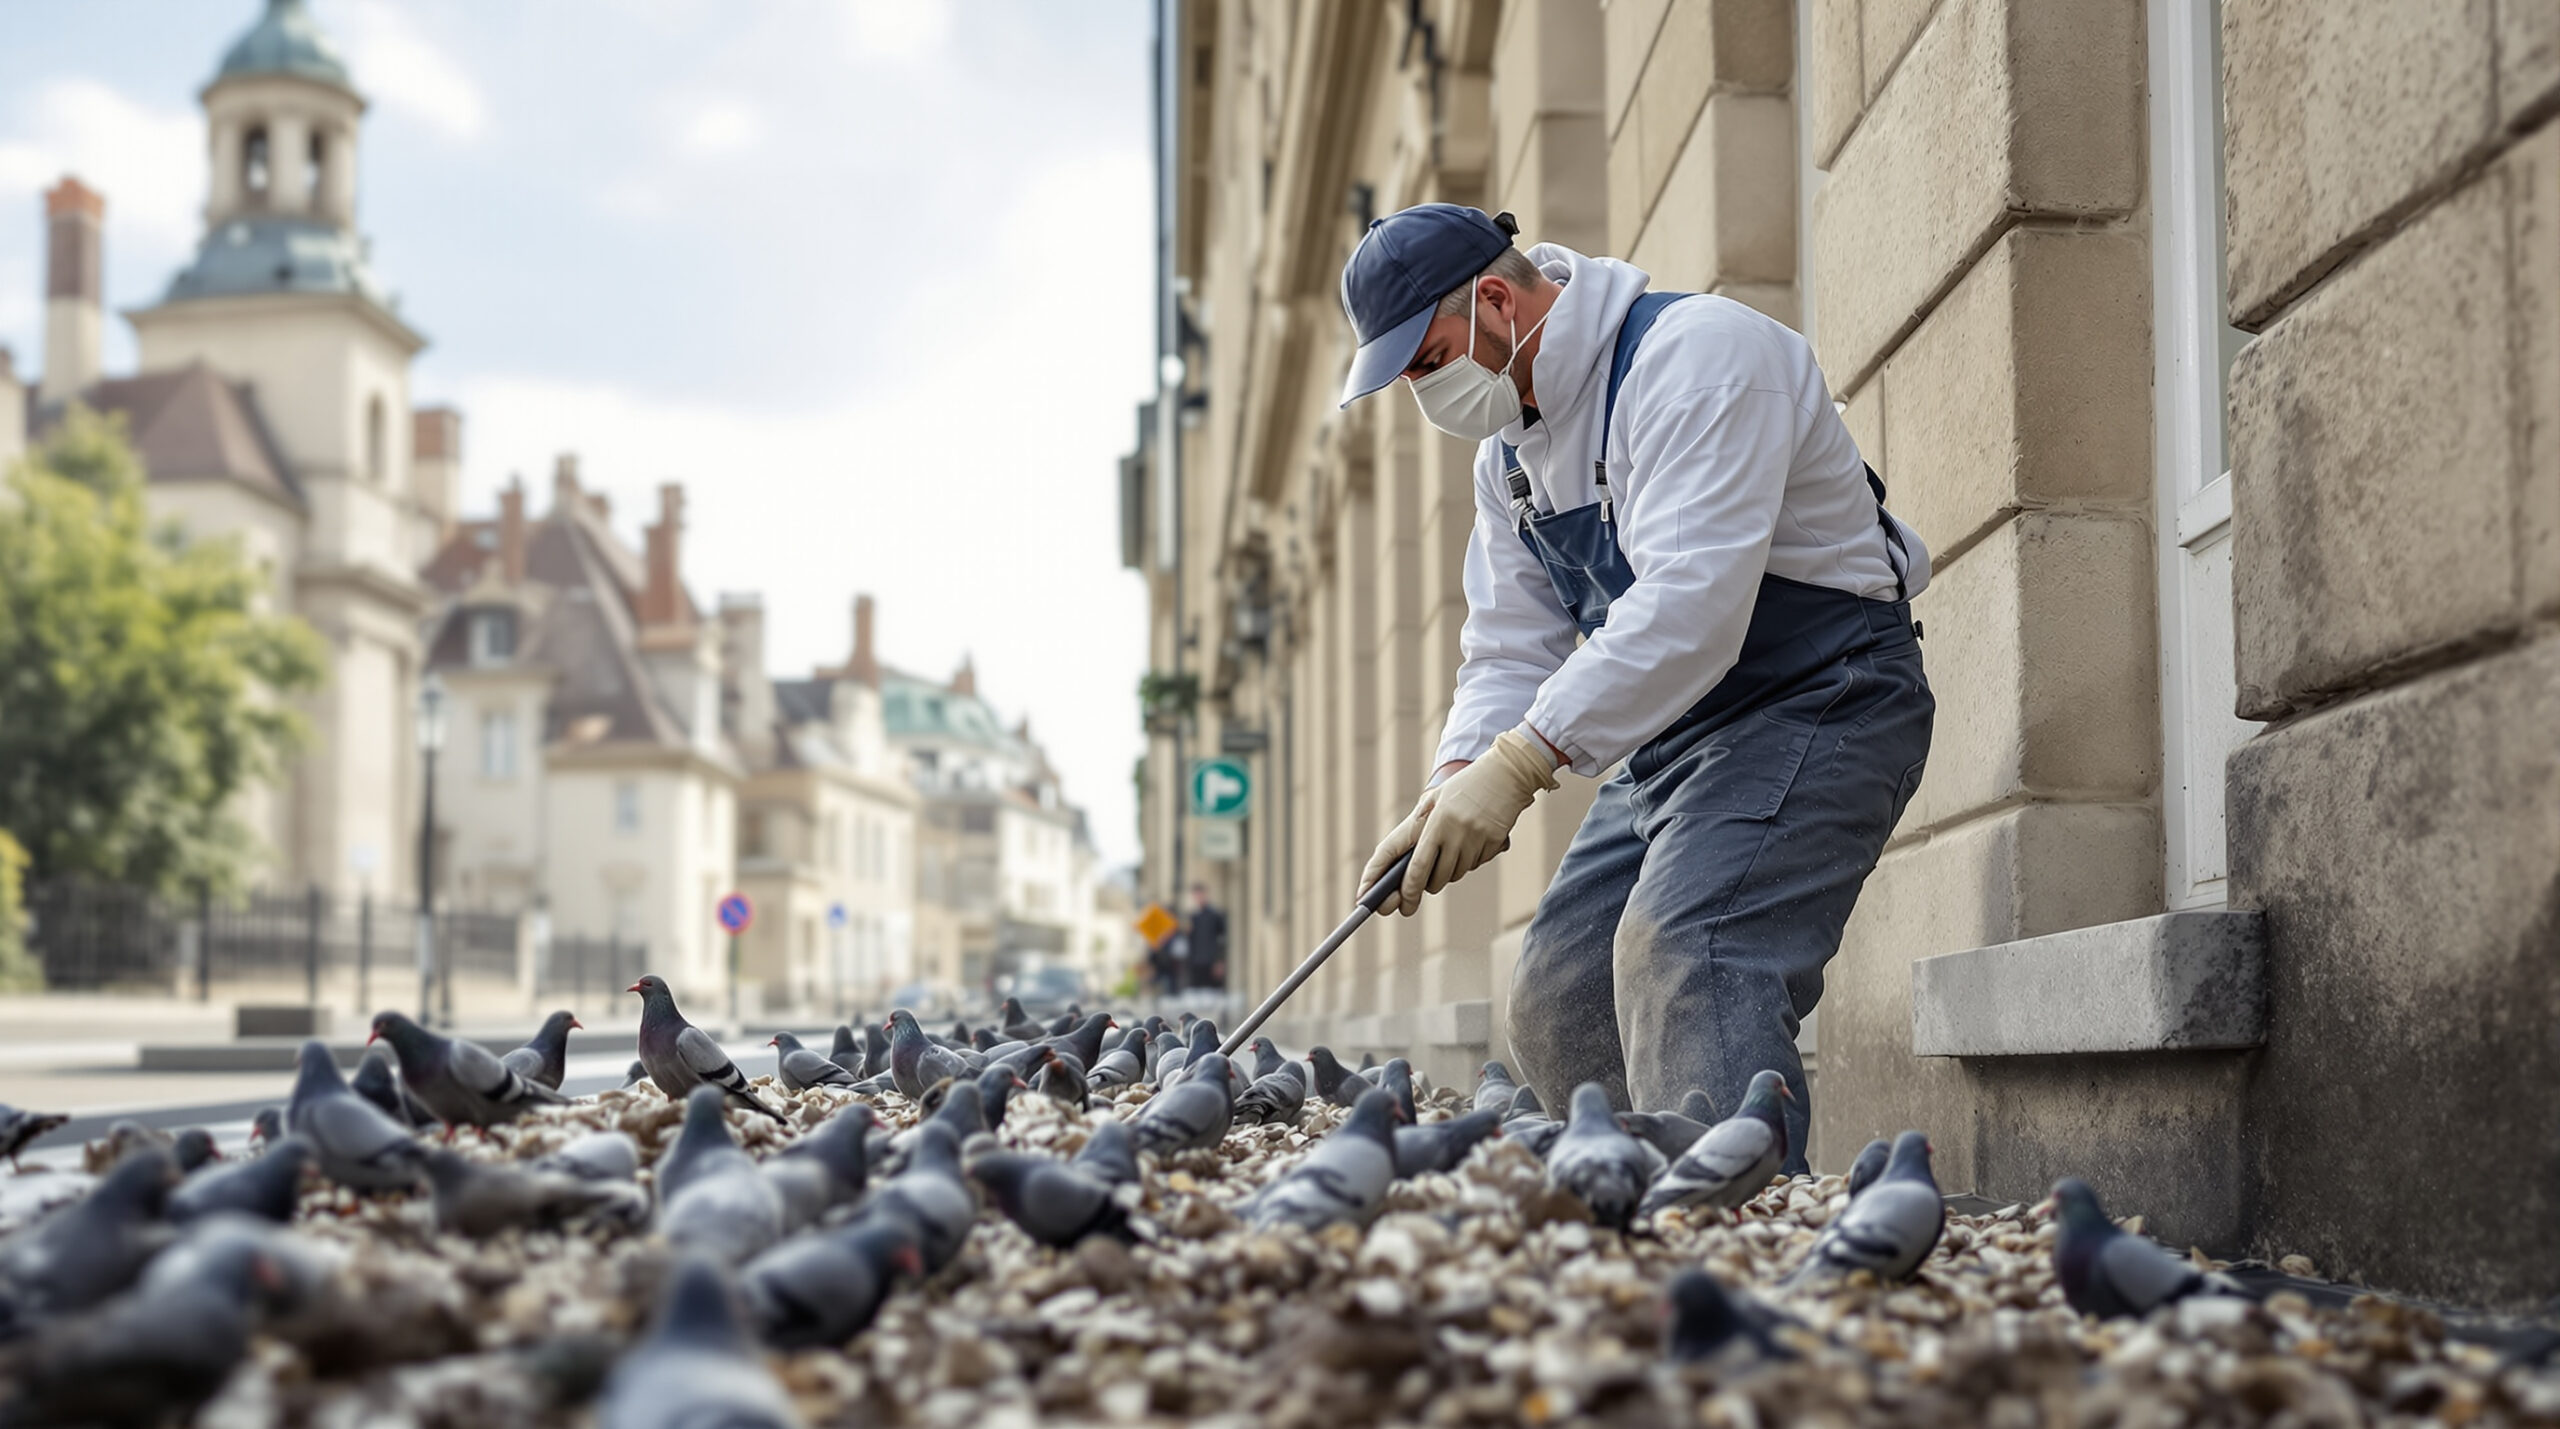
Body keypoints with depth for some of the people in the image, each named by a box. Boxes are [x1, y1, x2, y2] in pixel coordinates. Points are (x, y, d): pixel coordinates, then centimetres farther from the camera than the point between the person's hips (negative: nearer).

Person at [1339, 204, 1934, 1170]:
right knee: (1556, 999, 4)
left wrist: (1518, 764, -34)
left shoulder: (1694, 354, -20)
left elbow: (1691, 603, -31)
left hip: (1822, 699, -9)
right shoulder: (1508, 448, 10)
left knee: (1681, 953, -29)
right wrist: (1456, 785, -11)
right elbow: (1511, 650, 9)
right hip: (1675, 732, 10)